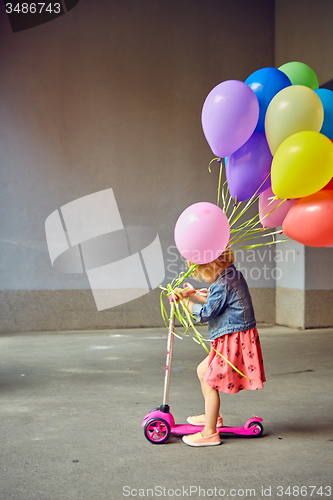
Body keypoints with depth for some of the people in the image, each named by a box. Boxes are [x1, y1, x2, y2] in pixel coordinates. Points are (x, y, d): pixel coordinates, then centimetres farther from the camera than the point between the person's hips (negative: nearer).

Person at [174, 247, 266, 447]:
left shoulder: (222, 285, -21)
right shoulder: (234, 276, 10)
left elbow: (205, 313, -16)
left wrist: (185, 301, -7)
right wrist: (195, 294, 15)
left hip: (234, 339, -11)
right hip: (232, 338, 11)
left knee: (211, 382, -5)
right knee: (202, 370, 21)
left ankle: (210, 433, 3)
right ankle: (213, 416, 33)